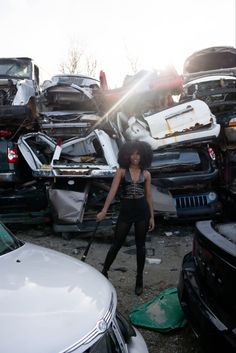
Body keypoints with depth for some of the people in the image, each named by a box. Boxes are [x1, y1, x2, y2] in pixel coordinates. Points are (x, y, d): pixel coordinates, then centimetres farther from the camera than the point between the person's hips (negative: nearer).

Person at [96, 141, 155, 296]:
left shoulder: (146, 174, 4)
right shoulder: (122, 171, -2)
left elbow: (149, 196, 8)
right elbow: (113, 191, -10)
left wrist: (152, 216, 7)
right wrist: (104, 210, -19)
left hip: (142, 212, 2)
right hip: (126, 211, -1)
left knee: (140, 245, 10)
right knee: (117, 244, 6)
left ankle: (139, 279, 25)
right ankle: (104, 272, 26)